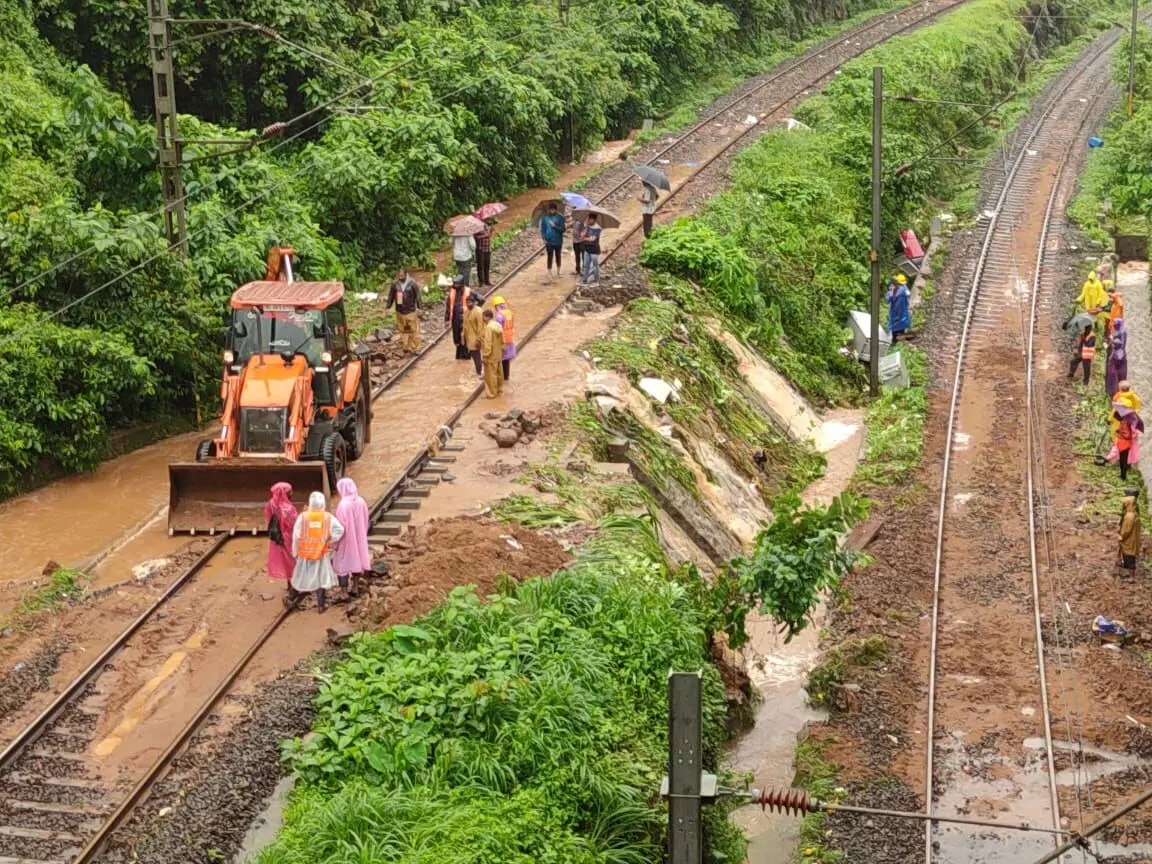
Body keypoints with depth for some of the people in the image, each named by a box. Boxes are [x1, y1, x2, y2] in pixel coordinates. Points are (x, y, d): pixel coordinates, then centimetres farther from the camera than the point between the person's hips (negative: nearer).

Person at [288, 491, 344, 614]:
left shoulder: (303, 516, -10)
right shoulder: (328, 517, -9)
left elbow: (296, 536, -7)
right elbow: (339, 530, -18)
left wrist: (295, 552, 4)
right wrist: (330, 541, -2)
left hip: (305, 553, 1)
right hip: (322, 553, -1)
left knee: (301, 575, 16)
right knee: (321, 577, 9)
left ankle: (291, 599, 30)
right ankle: (321, 604, 10)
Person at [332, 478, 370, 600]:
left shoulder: (343, 504, -23)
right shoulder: (361, 502, -5)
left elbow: (341, 526, -20)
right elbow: (366, 522, 5)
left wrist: (336, 542, -10)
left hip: (346, 539, -6)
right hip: (359, 538, 6)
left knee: (342, 564, 4)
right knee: (357, 561, 20)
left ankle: (345, 593, 7)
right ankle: (355, 588, 31)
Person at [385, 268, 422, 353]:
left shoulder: (412, 283, -9)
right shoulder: (395, 284, -2)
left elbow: (418, 296, -5)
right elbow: (391, 296, 8)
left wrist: (419, 308, -7)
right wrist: (387, 307, 7)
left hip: (411, 311, -3)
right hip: (400, 312, 3)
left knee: (414, 330, 0)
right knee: (402, 331, 10)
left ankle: (415, 348, 8)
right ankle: (405, 347, 20)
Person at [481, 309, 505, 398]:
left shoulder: (488, 327, -22)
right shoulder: (498, 326, 4)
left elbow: (488, 343, -23)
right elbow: (502, 341, 11)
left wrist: (486, 355, -18)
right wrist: (502, 349, 21)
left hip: (491, 356, -9)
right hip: (498, 354, 9)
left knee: (491, 374, 1)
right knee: (498, 372, 18)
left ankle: (492, 393, 7)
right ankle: (499, 389, 30)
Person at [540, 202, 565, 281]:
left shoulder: (559, 217, -6)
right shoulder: (545, 218, -2)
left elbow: (562, 229, -8)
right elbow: (543, 229, 3)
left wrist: (555, 226, -22)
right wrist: (544, 238, -7)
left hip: (558, 241, 0)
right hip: (549, 241, 0)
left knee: (558, 256, 12)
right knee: (550, 257, -2)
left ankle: (558, 271, 25)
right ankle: (549, 273, 1)